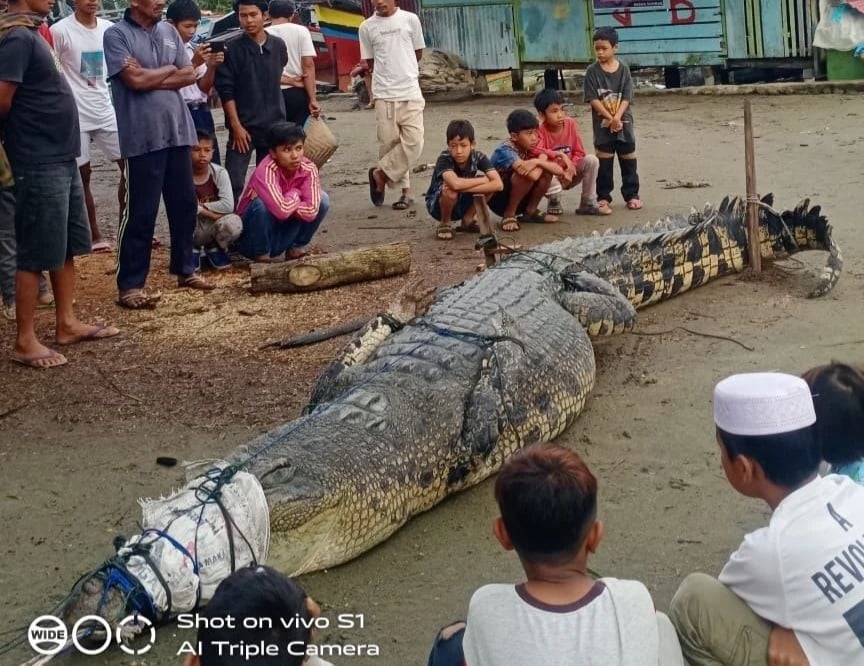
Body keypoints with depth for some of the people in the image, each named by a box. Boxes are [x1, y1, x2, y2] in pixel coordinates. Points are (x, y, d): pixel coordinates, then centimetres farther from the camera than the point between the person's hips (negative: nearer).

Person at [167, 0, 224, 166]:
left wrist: (211, 66, -7)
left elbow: (204, 88, 12)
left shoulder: (196, 49, 12)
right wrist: (194, 63, -19)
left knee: (212, 163, 6)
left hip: (202, 113, 6)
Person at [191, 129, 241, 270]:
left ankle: (214, 248, 4)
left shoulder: (220, 173, -10)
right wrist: (212, 213, -25)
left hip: (213, 227, 1)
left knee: (234, 223, -31)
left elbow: (228, 205, -21)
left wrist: (200, 206, -19)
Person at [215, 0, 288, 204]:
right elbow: (226, 91, -8)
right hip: (244, 126, -4)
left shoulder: (278, 46, 3)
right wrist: (236, 126, -13)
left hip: (274, 125, 4)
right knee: (234, 182, -9)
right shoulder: (233, 50, -6)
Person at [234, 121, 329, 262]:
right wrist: (295, 194, -22)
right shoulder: (266, 170, -29)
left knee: (322, 199, -9)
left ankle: (297, 248, 5)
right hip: (250, 239, -4)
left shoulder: (309, 168, -14)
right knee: (262, 204, -35)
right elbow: (281, 210, -41)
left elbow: (311, 211, -24)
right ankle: (262, 254, -11)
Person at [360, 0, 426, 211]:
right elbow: (370, 62, 11)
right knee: (389, 143, 2)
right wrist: (389, 75, 7)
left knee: (414, 143, -10)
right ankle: (405, 190, 15)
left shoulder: (410, 20, 1)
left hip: (410, 93, 0)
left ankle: (380, 174, 8)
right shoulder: (366, 27, 2)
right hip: (383, 95, 0)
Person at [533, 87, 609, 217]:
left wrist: (570, 170, -21)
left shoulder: (570, 124, -8)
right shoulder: (539, 130, -21)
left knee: (592, 160, -20)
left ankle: (588, 204, -8)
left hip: (570, 174, 4)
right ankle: (555, 202, 1)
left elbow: (579, 152, -5)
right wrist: (560, 155, -42)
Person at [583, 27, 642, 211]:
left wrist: (617, 117, -18)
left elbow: (627, 98, -4)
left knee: (629, 160, 6)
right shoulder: (592, 71, -4)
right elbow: (593, 99, -9)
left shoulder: (623, 69, -1)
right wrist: (610, 118, -15)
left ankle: (631, 195, 15)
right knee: (604, 162, 5)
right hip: (602, 124, -1)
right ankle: (603, 196, 14)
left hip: (624, 122, 1)